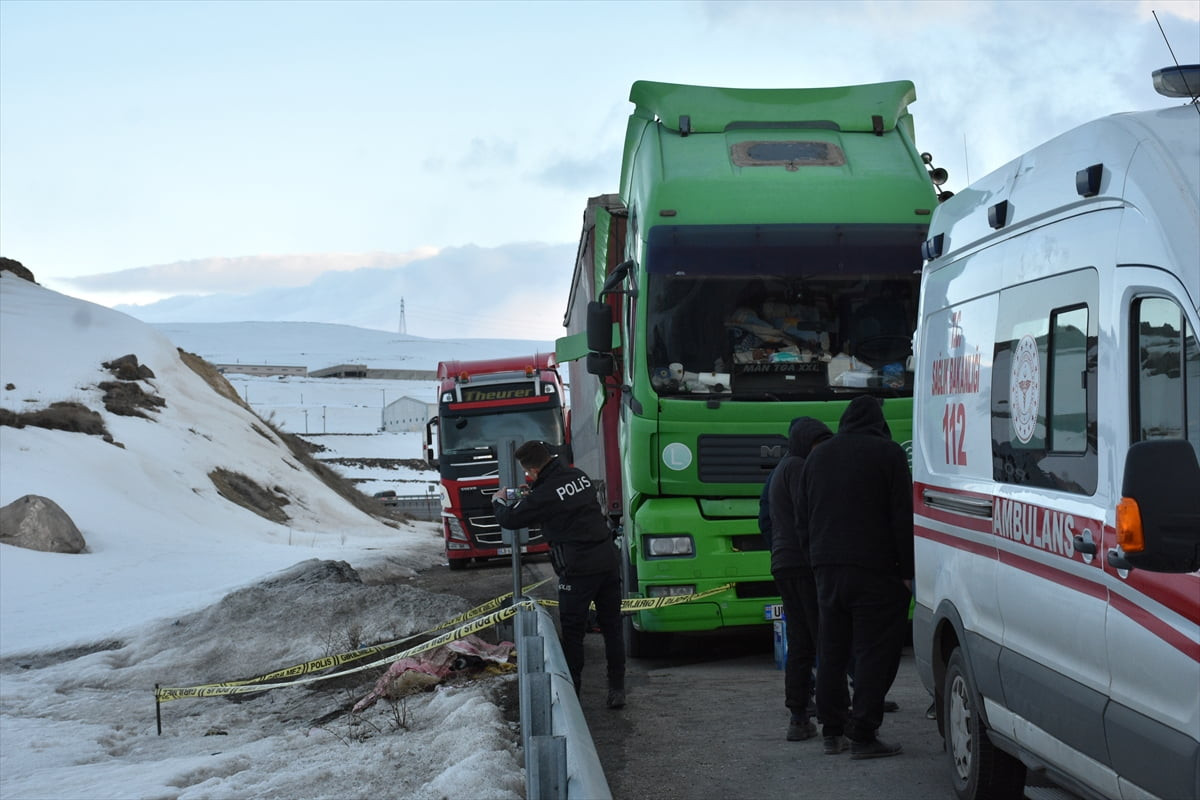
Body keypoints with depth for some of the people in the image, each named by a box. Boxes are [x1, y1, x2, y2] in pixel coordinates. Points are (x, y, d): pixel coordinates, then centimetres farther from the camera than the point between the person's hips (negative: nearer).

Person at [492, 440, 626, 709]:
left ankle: (570, 693, 11)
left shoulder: (545, 494, -14)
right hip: (608, 561, 7)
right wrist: (530, 496, 27)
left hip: (578, 570, -7)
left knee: (572, 633, 5)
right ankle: (617, 689, 14)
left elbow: (510, 520, -2)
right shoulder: (579, 476, 7)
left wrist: (498, 501, 19)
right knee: (612, 628, 11)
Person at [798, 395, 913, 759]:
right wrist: (907, 570, -5)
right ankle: (863, 735, -7)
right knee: (875, 651, -4)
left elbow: (802, 520, 18)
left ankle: (832, 731, 15)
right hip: (874, 570, -6)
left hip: (827, 569, 6)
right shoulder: (888, 453, -3)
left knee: (831, 651, 12)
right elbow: (903, 518, -8)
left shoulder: (818, 456, 15)